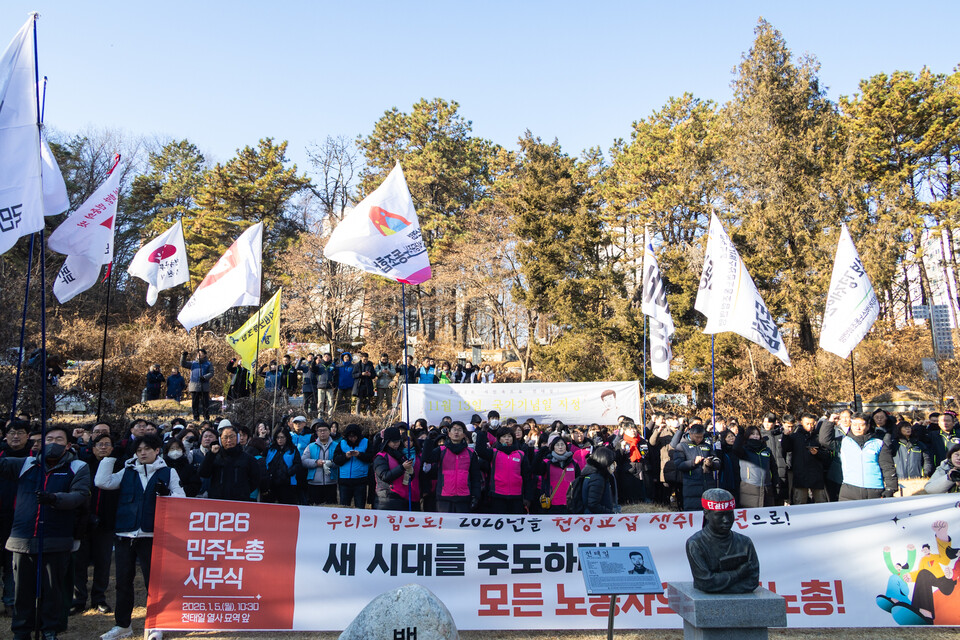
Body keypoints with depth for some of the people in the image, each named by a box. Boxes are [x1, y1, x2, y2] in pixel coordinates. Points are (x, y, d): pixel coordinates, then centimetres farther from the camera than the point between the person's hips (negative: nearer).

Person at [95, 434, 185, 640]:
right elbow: (102, 482, -1)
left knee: (153, 580, 3)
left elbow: (181, 498, 1)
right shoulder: (127, 471, 11)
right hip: (125, 533, 3)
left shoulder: (168, 473, 4)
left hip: (151, 534, -3)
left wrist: (166, 494, -18)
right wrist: (109, 457, 1)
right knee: (123, 581, 11)